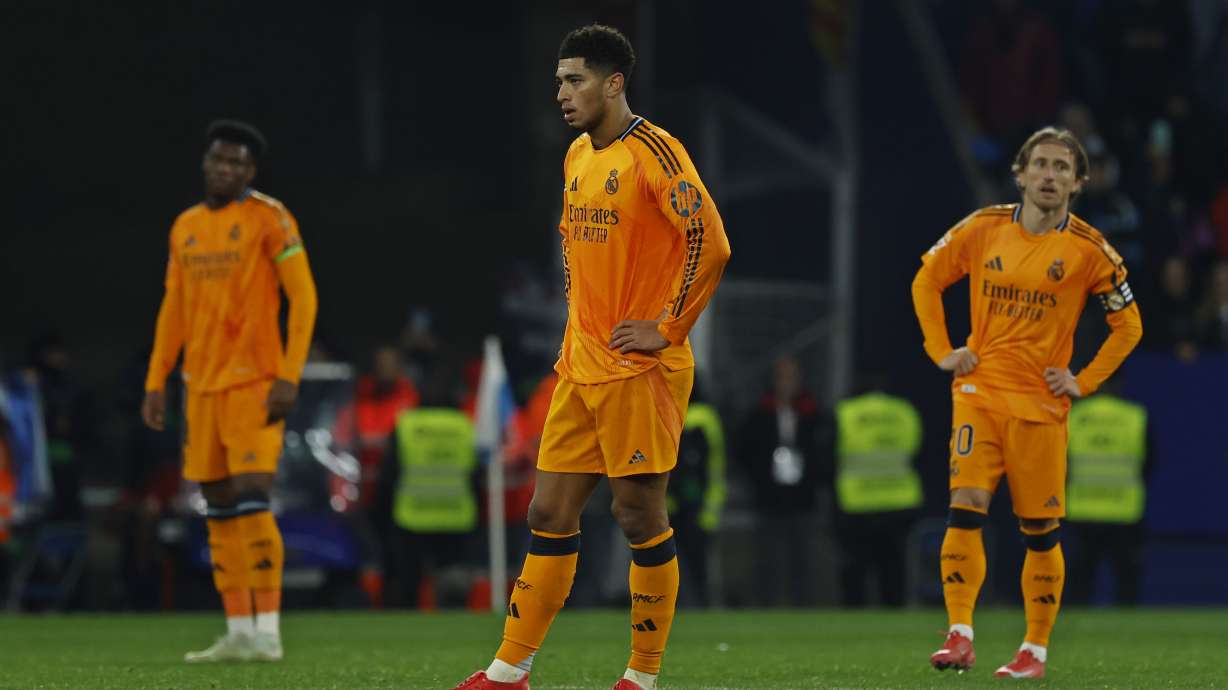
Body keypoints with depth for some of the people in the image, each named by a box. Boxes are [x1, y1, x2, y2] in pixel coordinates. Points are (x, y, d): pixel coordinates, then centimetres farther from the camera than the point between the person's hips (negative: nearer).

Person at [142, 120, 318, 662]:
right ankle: (238, 633, 10)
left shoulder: (269, 219, -5)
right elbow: (173, 309, 20)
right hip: (202, 384, 7)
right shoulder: (186, 227, 14)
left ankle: (267, 631, -11)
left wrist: (289, 377, -15)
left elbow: (303, 297, -8)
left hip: (254, 382, -7)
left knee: (251, 499, -14)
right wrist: (156, 381, 13)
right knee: (220, 510, 6)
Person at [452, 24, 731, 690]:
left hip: (640, 370, -8)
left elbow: (710, 241, -19)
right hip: (580, 370, 8)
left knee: (639, 515, -3)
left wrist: (666, 329, -16)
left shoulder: (653, 151, -12)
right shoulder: (577, 156, 15)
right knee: (550, 514, 6)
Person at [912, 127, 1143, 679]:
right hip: (980, 391, 1)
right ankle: (959, 636, -15)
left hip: (1042, 405, -1)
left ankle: (1035, 649, 12)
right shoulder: (983, 229, 3)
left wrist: (1084, 382, -1)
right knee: (965, 508, -15)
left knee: (1041, 531, 2)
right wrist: (942, 352, 5)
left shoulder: (1088, 250, -1)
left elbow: (1128, 326, 8)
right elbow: (926, 280, 15)